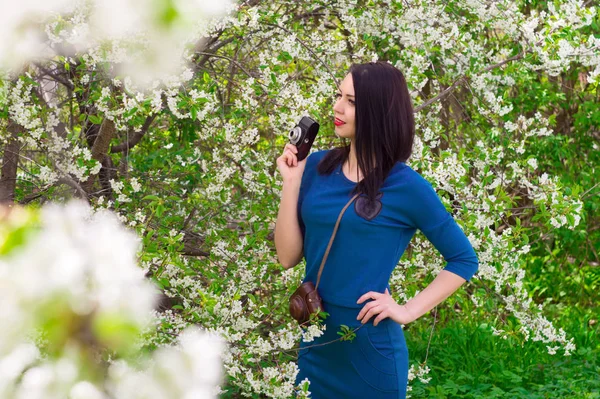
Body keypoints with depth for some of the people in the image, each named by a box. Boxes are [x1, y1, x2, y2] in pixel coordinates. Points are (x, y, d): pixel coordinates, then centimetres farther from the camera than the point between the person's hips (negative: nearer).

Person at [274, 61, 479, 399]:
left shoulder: (407, 187, -10)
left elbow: (464, 260, -2)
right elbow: (288, 257, -1)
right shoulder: (317, 166, 1)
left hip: (371, 346, -4)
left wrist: (409, 311, -9)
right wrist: (291, 181, -8)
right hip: (313, 340, 4)